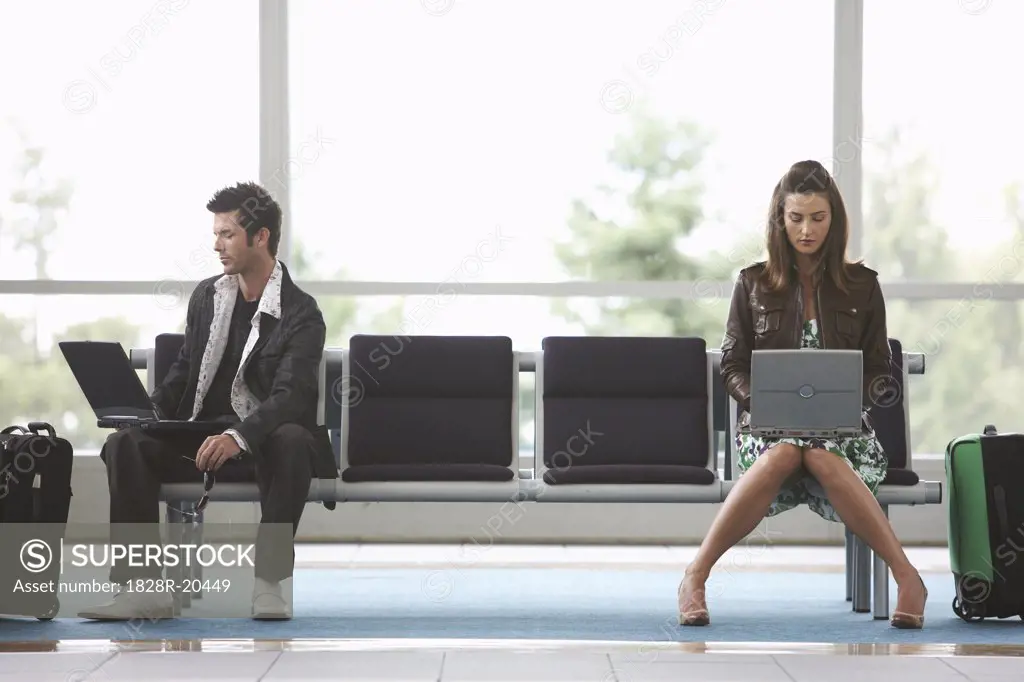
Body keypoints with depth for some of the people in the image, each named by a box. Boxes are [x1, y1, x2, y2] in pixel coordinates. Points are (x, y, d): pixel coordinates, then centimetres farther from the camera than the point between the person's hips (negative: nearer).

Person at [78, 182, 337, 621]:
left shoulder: (301, 314, -6)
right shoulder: (207, 296, 13)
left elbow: (290, 395, -20)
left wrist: (238, 436, -38)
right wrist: (150, 411, -2)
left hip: (264, 441, -5)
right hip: (199, 436, 5)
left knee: (293, 441, -39)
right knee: (125, 444, -22)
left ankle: (268, 583, -29)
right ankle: (144, 586, -27)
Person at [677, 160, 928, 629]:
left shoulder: (861, 286, 12)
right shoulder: (753, 284, 12)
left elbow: (879, 371, 12)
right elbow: (732, 366, 10)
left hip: (844, 428, 0)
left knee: (818, 455, -39)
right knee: (784, 451, -38)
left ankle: (906, 576, -41)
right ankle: (695, 576, -38)